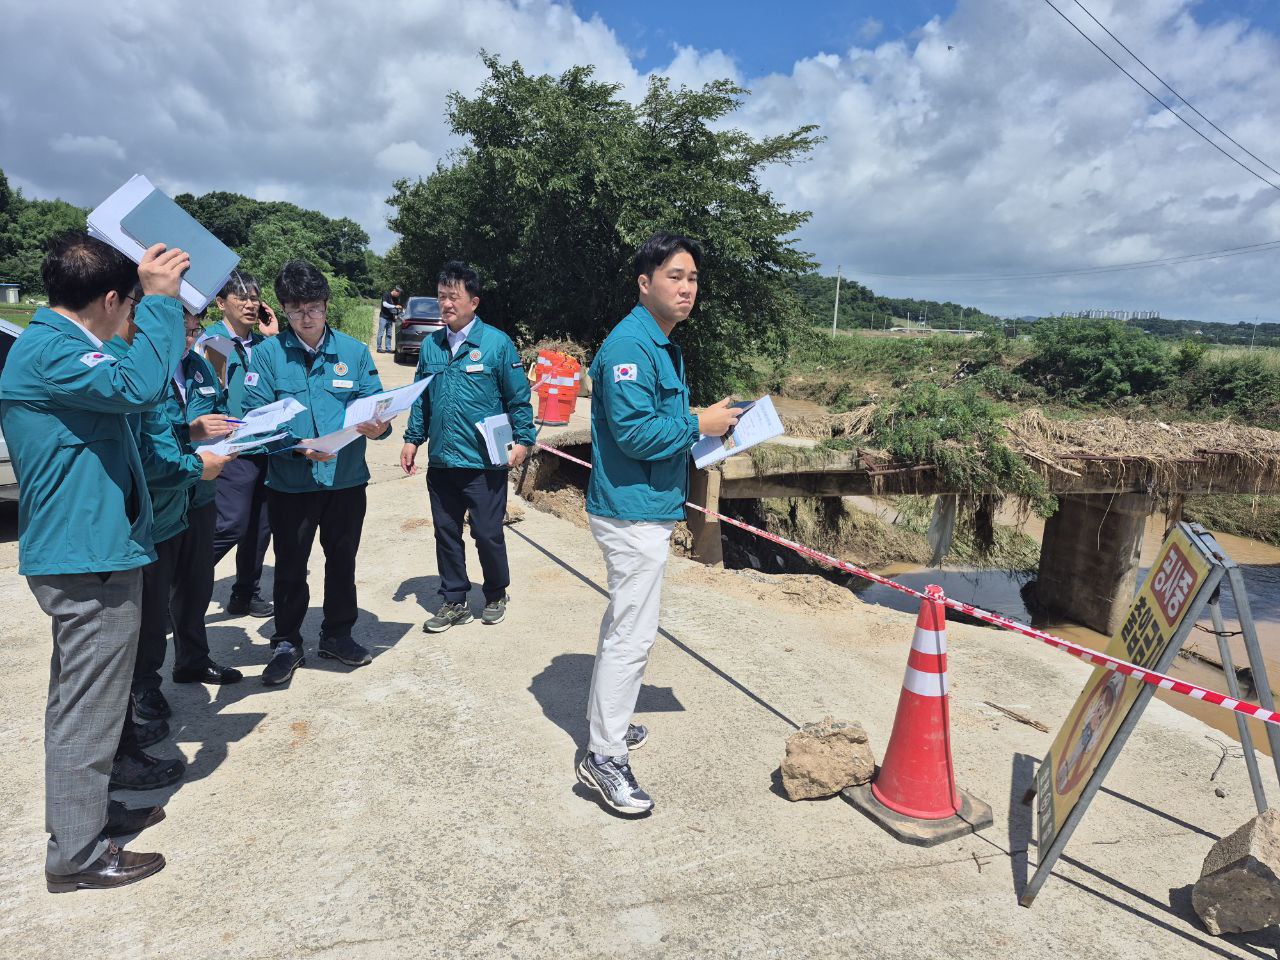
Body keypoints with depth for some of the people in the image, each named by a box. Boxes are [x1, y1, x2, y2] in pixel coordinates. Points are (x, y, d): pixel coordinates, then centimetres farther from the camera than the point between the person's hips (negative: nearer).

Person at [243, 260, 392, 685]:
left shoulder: (354, 351, 1)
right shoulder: (267, 354, -4)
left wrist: (378, 427, -23)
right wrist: (297, 447, -24)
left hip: (347, 479, 2)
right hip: (290, 483, -2)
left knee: (342, 560, 16)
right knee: (290, 566, 11)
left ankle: (337, 634, 35)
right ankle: (287, 643, 29)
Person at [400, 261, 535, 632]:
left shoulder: (497, 343, -6)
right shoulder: (431, 345, 9)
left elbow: (519, 398, -3)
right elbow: (421, 399, 16)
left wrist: (522, 440, -8)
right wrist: (412, 439, 12)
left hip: (485, 463, -5)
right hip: (440, 461, 5)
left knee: (488, 533, 4)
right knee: (446, 532, 12)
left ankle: (496, 596, 27)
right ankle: (454, 601, 27)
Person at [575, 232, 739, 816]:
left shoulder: (663, 345, 15)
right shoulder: (629, 345, -19)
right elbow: (635, 432, -27)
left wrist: (705, 426, 8)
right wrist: (700, 424, -16)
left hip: (646, 508, 11)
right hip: (633, 511, -11)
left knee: (624, 622, 21)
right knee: (632, 633, -5)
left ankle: (604, 717, 37)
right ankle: (605, 757, 6)